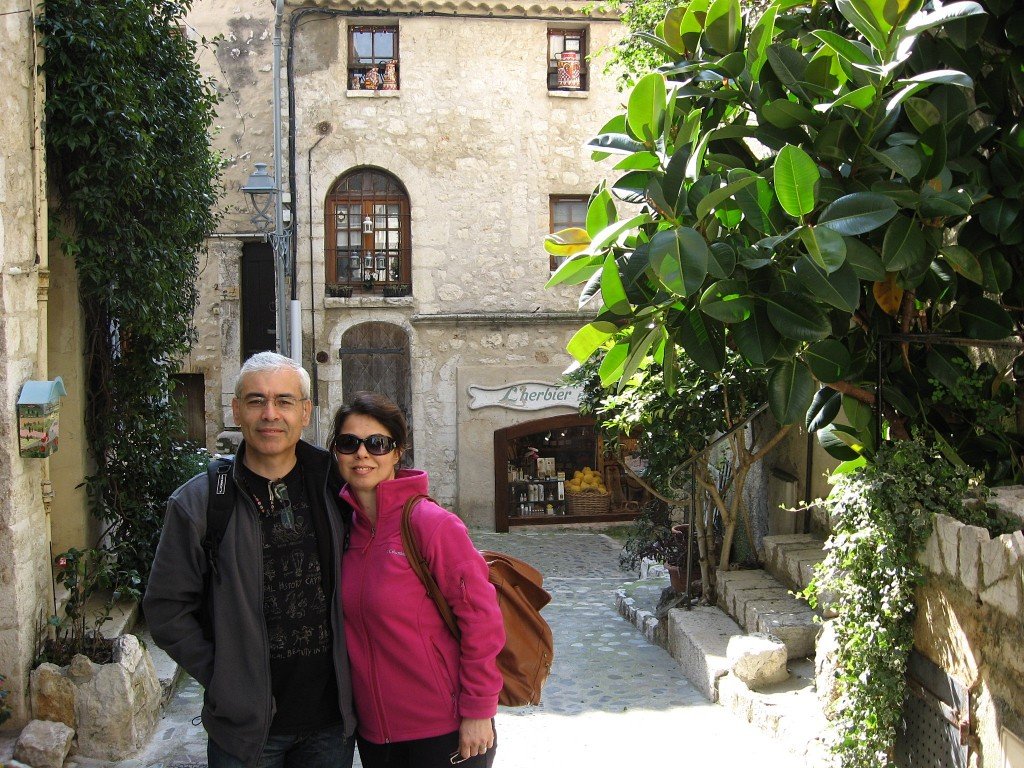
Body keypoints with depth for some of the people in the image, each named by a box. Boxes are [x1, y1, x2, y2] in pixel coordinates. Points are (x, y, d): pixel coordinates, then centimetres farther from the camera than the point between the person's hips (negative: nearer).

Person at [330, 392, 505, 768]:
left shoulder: (432, 524, -15)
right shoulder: (343, 526, 3)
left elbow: (481, 619, -14)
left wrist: (478, 711, -14)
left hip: (442, 729, -6)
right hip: (372, 729, 6)